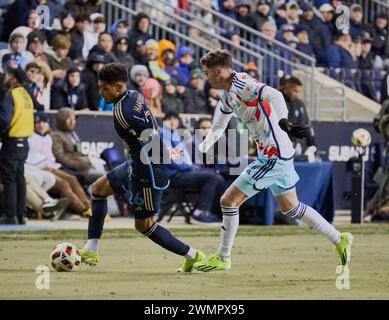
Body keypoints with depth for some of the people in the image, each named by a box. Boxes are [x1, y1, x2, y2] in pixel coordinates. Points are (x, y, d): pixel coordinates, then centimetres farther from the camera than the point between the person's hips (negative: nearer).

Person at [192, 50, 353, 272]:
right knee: (290, 207, 21)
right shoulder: (227, 94, 12)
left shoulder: (241, 84, -18)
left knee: (229, 200, -5)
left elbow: (274, 95, -36)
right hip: (277, 154, 10)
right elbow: (218, 126, 27)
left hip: (274, 156, -10)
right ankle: (340, 240, 28)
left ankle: (223, 258, 7)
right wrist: (202, 150, 17)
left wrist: (283, 121, -51)